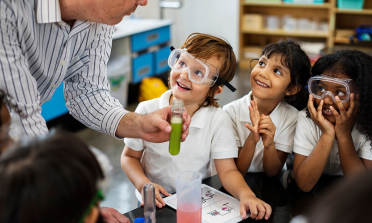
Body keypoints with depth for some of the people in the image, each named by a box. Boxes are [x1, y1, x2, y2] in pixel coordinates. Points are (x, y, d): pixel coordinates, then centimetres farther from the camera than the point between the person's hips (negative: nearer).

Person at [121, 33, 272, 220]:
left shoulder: (218, 120, -9)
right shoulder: (147, 111, -8)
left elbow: (227, 171, -8)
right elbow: (130, 156, 3)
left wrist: (245, 194, -27)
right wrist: (143, 184, -14)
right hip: (158, 203, 0)